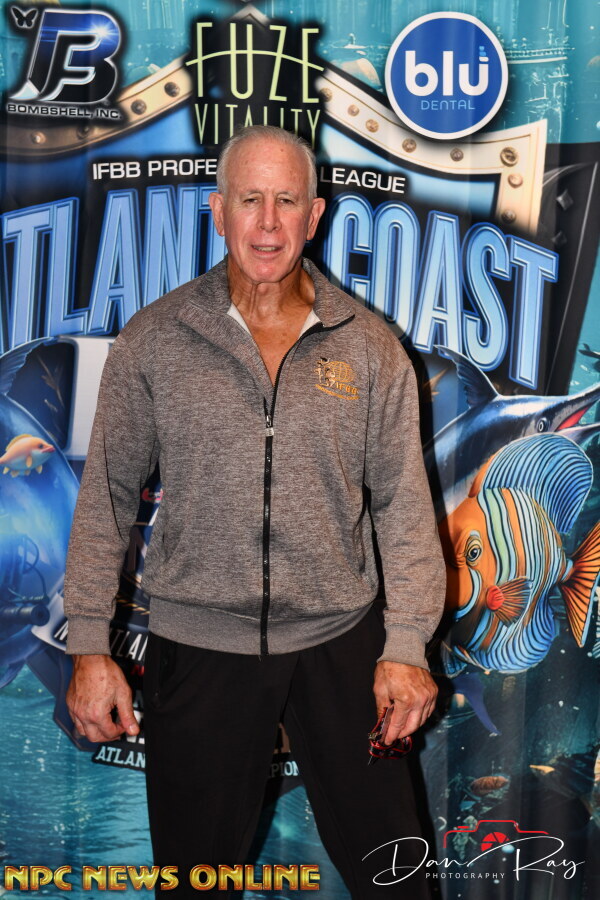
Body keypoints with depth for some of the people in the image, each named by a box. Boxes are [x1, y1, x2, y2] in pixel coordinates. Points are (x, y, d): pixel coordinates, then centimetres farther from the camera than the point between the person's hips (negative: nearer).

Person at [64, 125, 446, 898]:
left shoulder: (369, 346, 1)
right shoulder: (151, 341, -2)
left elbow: (402, 503, 1)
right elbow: (107, 498, 1)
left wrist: (407, 643, -5)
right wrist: (89, 646, -3)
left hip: (339, 643, 1)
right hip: (197, 648, 0)